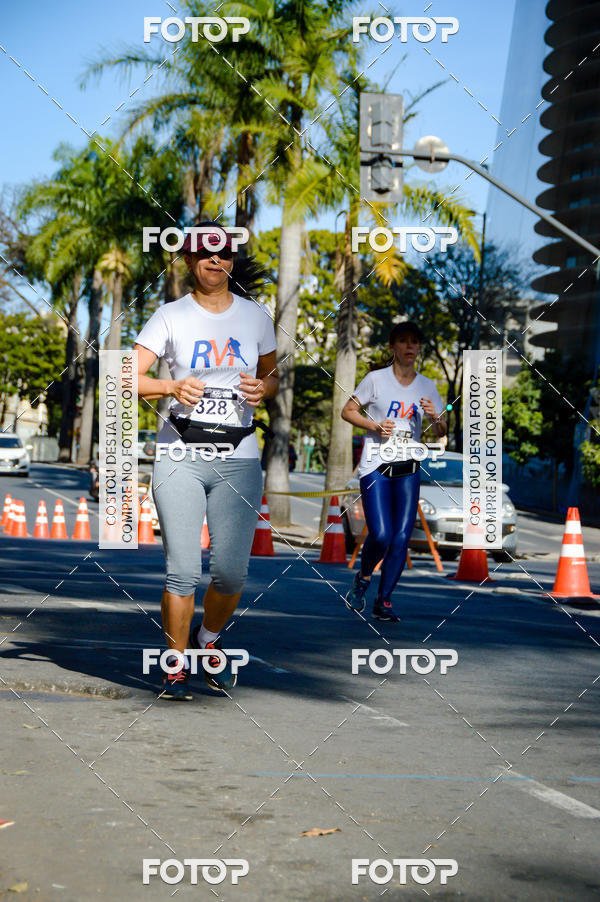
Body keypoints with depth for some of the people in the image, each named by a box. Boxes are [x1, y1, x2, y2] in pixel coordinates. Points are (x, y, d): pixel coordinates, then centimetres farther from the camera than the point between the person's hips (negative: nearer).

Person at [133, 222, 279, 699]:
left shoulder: (256, 316, 10)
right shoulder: (171, 316, 2)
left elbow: (273, 374, 22)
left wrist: (263, 388, -2)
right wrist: (172, 387, -25)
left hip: (239, 458, 2)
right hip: (180, 456, -2)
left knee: (232, 572, -3)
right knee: (183, 571, -7)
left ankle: (209, 639, 27)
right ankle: (177, 663, 12)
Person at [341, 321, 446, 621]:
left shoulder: (426, 386, 10)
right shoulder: (376, 379, 0)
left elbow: (441, 433, 13)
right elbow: (348, 410, 5)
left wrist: (435, 417, -10)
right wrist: (375, 426, -11)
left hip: (408, 469, 3)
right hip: (375, 465, -3)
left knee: (402, 538, -5)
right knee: (381, 535, -15)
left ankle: (383, 601, 8)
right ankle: (362, 579, 16)